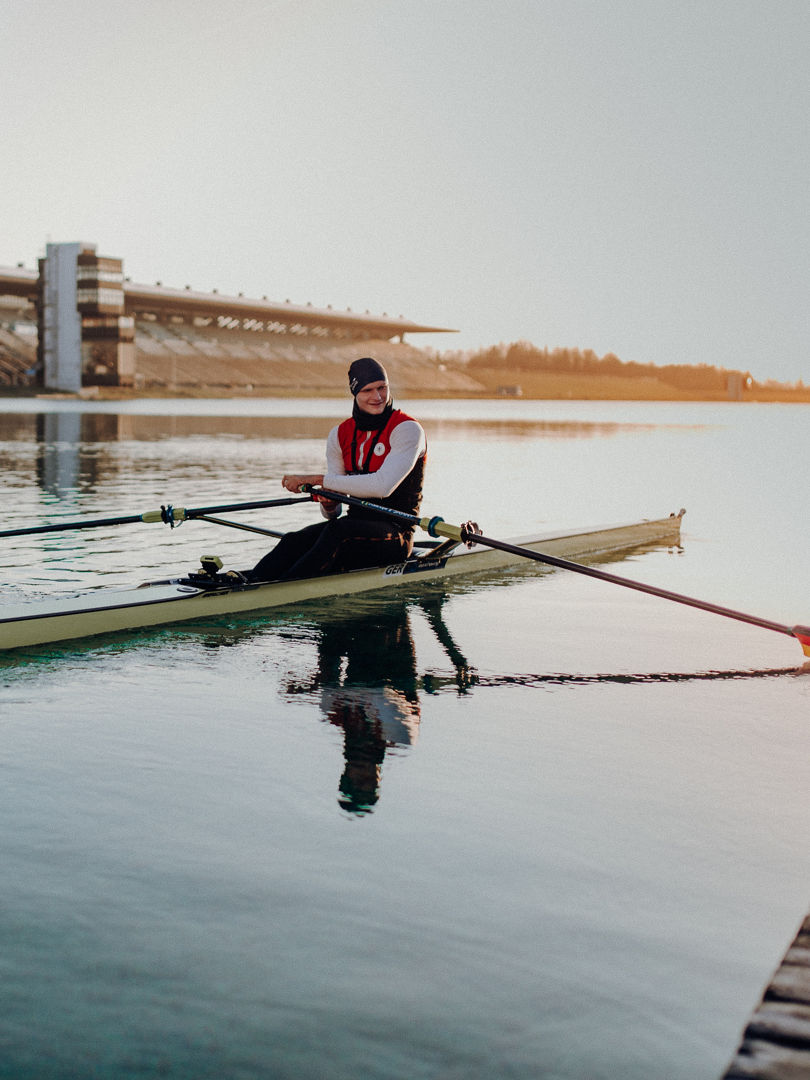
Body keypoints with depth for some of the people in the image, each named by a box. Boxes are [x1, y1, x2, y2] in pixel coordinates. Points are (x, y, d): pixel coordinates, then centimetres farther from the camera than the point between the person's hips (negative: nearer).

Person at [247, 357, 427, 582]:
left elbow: (382, 486, -24)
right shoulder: (340, 435, 9)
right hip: (355, 524, 6)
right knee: (295, 541, -21)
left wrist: (318, 479, -22)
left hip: (395, 535, -6)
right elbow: (333, 513, 11)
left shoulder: (407, 429, -9)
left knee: (337, 530, -34)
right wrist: (329, 505, -15)